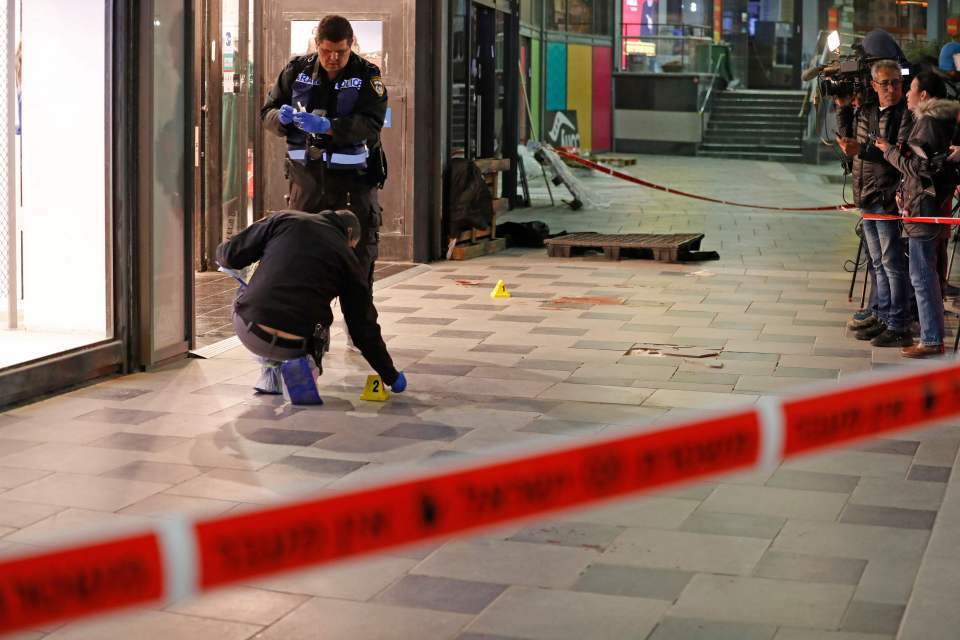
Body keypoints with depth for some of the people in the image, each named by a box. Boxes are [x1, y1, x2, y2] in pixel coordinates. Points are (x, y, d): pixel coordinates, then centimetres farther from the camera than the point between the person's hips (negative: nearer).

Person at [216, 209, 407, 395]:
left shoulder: (284, 219, 10)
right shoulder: (347, 259, 12)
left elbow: (229, 255, 9)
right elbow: (364, 327, 13)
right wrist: (391, 376, 24)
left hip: (246, 330, 0)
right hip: (293, 348, 0)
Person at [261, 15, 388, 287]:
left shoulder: (367, 75, -5)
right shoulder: (297, 69, 3)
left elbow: (371, 125, -19)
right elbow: (267, 112, 6)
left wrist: (327, 126, -32)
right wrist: (281, 117, -18)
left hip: (352, 178, -2)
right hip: (306, 177, 2)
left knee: (359, 253, 2)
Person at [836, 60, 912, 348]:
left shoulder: (905, 114, -13)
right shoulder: (866, 111, 12)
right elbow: (847, 138, 28)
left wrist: (862, 150, -23)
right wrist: (843, 108, 13)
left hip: (888, 198, -8)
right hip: (868, 199, 8)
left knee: (892, 263, -6)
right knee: (878, 263, 17)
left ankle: (899, 328, -1)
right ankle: (881, 315, 27)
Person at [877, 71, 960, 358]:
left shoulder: (928, 123, -15)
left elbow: (920, 167, -19)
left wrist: (890, 151, -7)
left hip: (924, 206, -10)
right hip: (933, 205, 10)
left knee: (922, 275, -7)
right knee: (927, 273, 16)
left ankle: (931, 340, -4)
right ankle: (933, 334, 22)